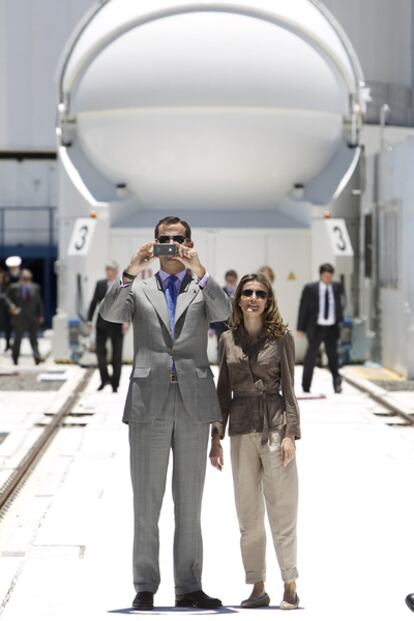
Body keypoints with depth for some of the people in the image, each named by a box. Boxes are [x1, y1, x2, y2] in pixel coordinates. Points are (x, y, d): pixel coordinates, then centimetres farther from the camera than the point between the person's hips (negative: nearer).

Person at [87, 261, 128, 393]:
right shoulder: (100, 284, 7)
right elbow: (94, 303, 8)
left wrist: (126, 321, -18)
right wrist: (89, 320, 1)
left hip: (117, 325, -2)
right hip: (102, 324, 2)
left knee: (117, 356, 3)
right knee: (100, 351, -6)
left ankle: (115, 384, 10)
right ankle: (104, 378, 12)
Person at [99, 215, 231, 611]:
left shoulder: (203, 288, 10)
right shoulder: (139, 290, 10)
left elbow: (223, 312, -11)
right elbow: (110, 313, -8)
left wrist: (199, 272, -24)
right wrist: (130, 274, -21)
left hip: (193, 404, 1)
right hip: (149, 404, -1)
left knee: (189, 505, 6)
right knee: (146, 505, 2)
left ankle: (188, 588, 11)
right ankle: (145, 588, 8)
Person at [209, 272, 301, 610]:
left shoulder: (281, 336, 0)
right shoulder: (228, 339, 9)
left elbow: (288, 389, -1)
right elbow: (223, 392, 12)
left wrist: (290, 434, -8)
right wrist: (216, 437, 7)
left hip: (275, 426, -3)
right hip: (241, 429, 3)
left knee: (282, 510, -3)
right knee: (248, 515, 5)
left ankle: (290, 586, 0)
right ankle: (258, 588, 11)